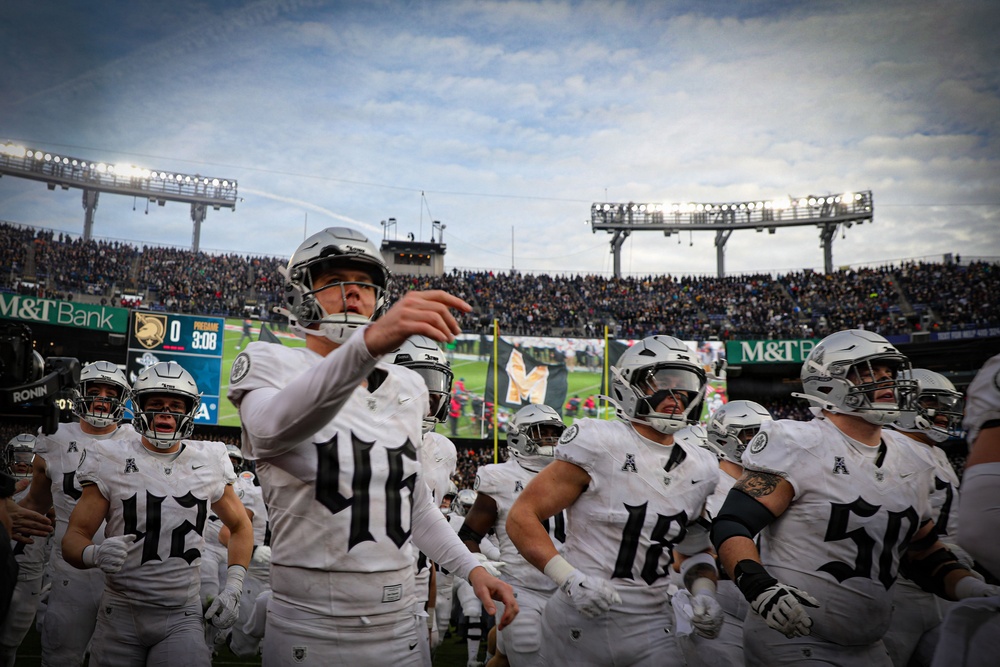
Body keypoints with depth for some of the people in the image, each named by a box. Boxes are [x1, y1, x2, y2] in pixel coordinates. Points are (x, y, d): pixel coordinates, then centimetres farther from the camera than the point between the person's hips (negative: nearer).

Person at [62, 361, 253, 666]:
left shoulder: (209, 463, 1)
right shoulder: (111, 460, -3)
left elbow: (240, 526, 15)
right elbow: (74, 537, -3)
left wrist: (233, 588, 3)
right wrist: (95, 554, -26)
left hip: (182, 618, 0)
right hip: (120, 614, 0)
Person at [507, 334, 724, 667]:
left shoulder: (699, 470, 5)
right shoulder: (599, 444, -13)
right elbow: (522, 516, -13)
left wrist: (704, 592, 0)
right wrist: (570, 578, -22)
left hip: (651, 630, 5)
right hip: (582, 626, -4)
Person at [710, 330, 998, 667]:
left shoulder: (912, 462, 8)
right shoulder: (799, 446, -14)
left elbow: (925, 554, 18)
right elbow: (732, 524, -17)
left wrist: (971, 588, 1)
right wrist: (760, 587, -32)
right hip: (792, 637, -7)